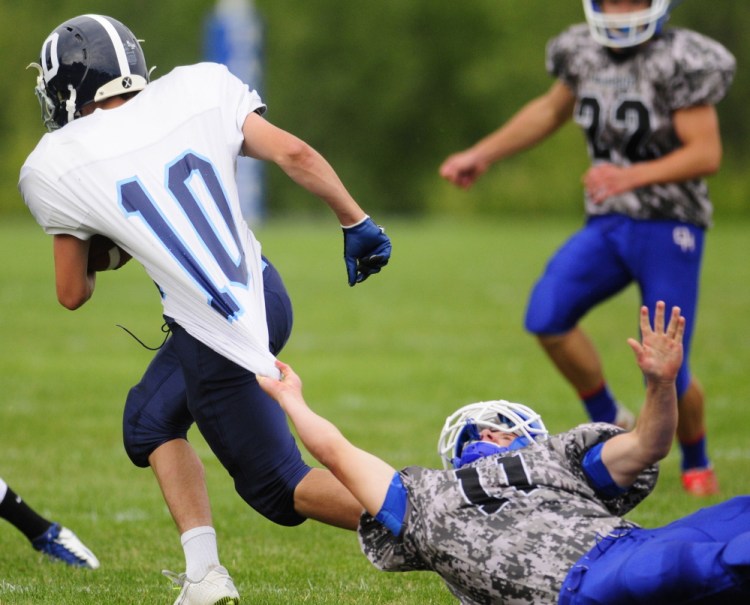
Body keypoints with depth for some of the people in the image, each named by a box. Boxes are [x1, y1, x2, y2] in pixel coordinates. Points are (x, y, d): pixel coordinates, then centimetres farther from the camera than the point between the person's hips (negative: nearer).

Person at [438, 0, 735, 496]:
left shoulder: (680, 62, -15)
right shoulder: (584, 52, 4)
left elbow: (706, 154, -18)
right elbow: (552, 110, 24)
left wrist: (633, 176, -31)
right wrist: (483, 155, 21)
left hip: (670, 230, -5)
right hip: (608, 225, 5)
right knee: (547, 315, -19)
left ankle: (696, 462, 25)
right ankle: (611, 424, 3)